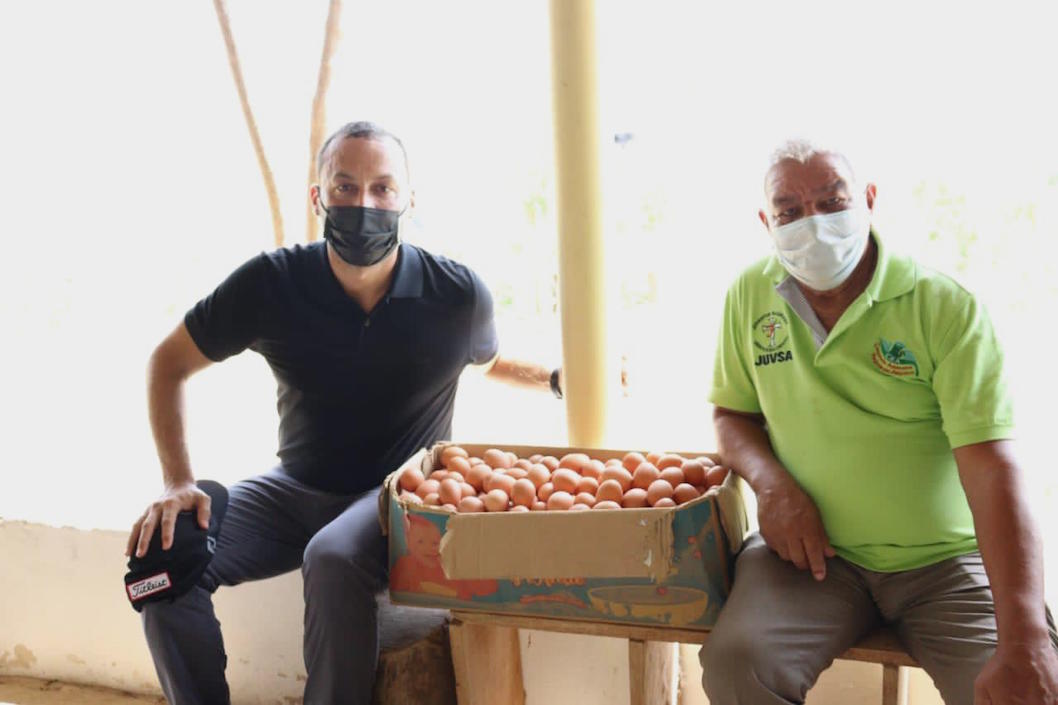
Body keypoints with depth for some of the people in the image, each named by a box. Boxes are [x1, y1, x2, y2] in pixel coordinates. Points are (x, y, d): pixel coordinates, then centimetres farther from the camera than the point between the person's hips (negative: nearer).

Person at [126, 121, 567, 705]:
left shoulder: (458, 295, -10)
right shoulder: (271, 284, -11)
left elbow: (485, 359, 15)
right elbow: (169, 363, 2)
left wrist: (558, 377, -4)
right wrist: (177, 481, -10)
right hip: (296, 488, 3)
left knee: (334, 558, -36)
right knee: (163, 556, -21)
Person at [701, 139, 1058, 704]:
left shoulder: (947, 308, -11)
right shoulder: (749, 296, 2)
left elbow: (992, 470, -19)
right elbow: (732, 411, 14)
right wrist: (771, 483, -10)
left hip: (944, 558, -1)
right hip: (815, 549, 2)